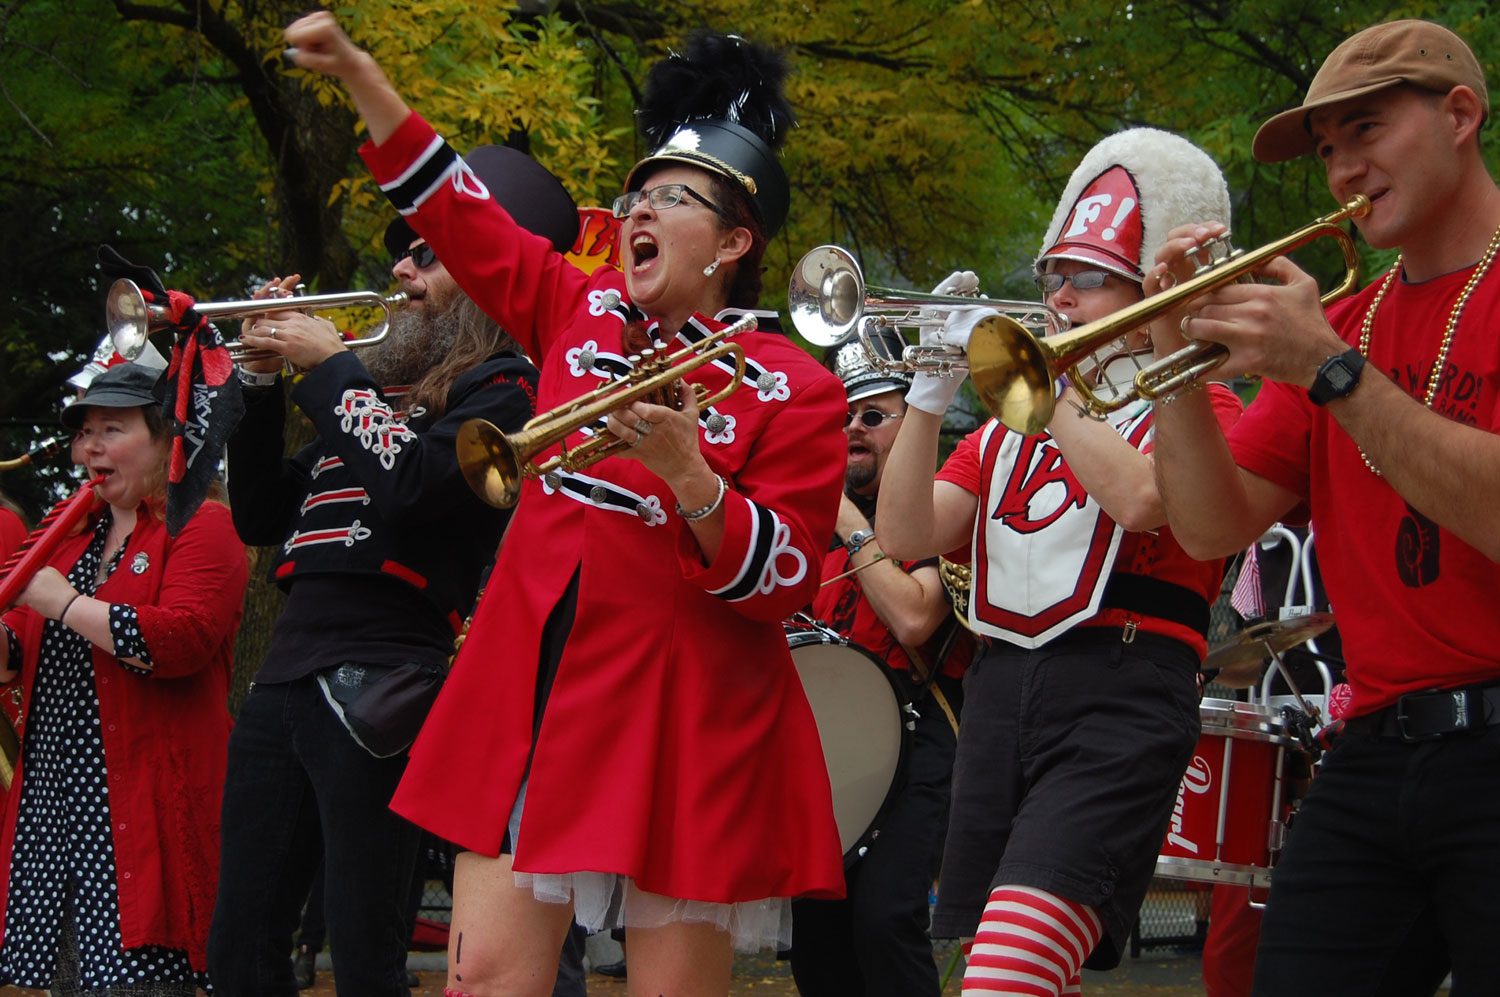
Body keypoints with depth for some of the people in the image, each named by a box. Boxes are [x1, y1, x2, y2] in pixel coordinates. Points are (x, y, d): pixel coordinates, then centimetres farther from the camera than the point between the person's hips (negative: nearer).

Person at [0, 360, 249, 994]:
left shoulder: (201, 529, -3)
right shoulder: (74, 537, 22)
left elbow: (181, 640, -20)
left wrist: (65, 604, -14)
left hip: (141, 799, -7)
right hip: (52, 794, 8)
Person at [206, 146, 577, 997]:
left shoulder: (501, 387, 0)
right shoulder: (380, 380, 22)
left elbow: (411, 482, -18)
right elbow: (261, 516, 23)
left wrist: (329, 367, -6)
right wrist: (264, 382, 11)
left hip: (374, 682, -8)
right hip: (289, 669, 8)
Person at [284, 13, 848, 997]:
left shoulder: (792, 389, -5)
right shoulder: (581, 309, 9)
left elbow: (785, 583, -11)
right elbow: (454, 207, 16)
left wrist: (687, 474, -25)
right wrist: (355, 69, 10)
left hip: (683, 727, -5)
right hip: (533, 696, 5)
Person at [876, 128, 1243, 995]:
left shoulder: (1199, 408, 6)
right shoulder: (1008, 422, 21)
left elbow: (1137, 498, -16)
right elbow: (908, 536, 10)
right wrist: (930, 394, -1)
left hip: (1121, 692, -6)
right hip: (1000, 688, 6)